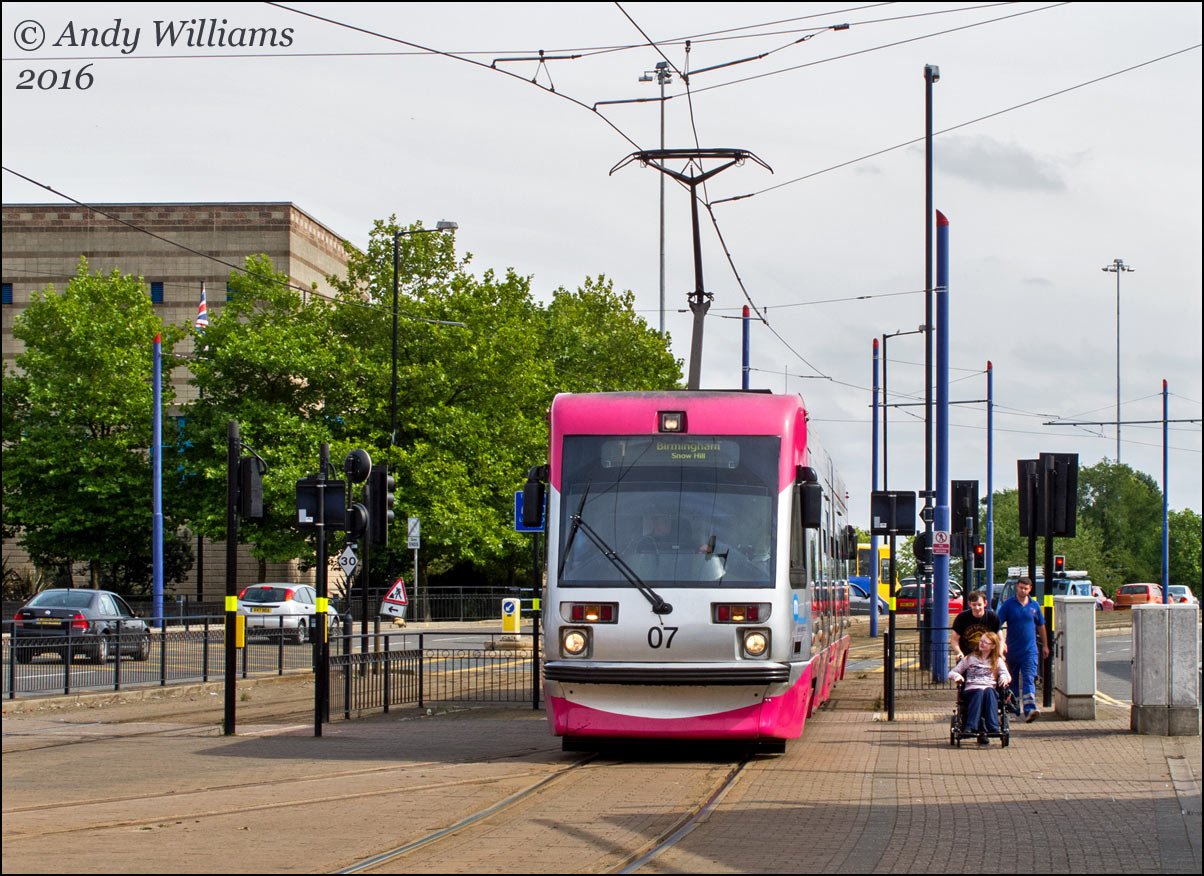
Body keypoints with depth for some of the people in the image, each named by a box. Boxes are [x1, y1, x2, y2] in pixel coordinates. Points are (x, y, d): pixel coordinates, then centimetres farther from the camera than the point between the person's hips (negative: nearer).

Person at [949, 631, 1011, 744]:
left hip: (990, 691, 0)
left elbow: (1006, 675, 11)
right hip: (971, 691, 0)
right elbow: (951, 673, 20)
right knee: (979, 692, -37)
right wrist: (957, 676, -4)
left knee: (988, 691, -37)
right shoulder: (970, 659, 22)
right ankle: (972, 727, -50)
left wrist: (1004, 678, -14)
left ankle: (993, 727, -49)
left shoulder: (998, 661, 23)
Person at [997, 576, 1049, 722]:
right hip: (1012, 649, 0)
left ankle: (1030, 709, -25)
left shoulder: (1034, 605, 5)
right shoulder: (1008, 604, -2)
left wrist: (1045, 645, 22)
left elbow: (1041, 626, 17)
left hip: (1029, 650, 0)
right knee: (1013, 681, 13)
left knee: (1029, 679, -14)